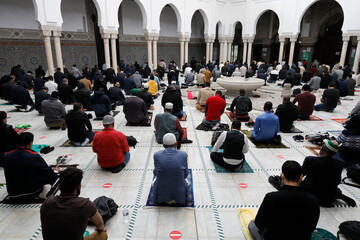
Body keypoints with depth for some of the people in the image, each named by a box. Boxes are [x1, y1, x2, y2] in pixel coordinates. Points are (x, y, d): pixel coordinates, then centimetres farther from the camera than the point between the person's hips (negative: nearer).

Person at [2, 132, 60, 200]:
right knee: (55, 176, 9)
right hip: (33, 191, -6)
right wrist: (55, 171, 12)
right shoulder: (34, 156, -21)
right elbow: (50, 174, -12)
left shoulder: (5, 156, -7)